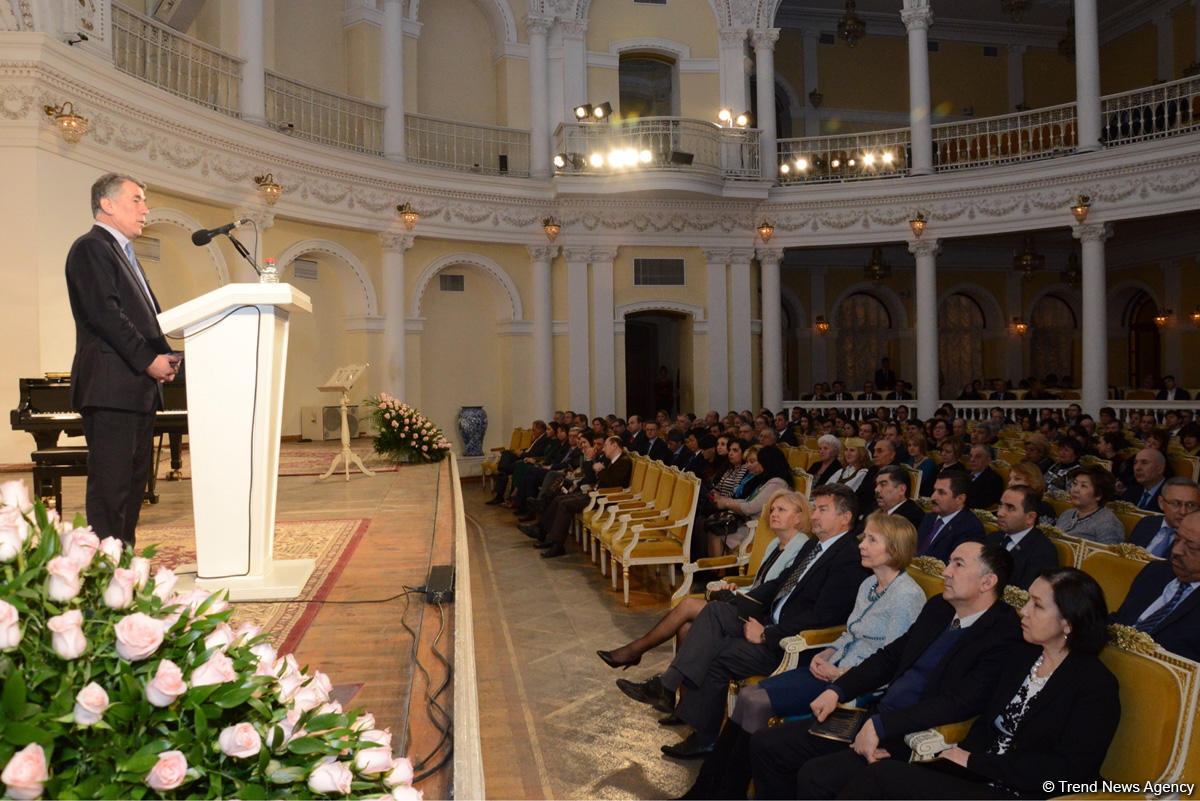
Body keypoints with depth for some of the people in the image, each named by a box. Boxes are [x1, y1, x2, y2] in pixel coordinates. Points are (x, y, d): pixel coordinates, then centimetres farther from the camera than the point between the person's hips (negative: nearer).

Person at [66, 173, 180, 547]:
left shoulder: (124, 253, 24)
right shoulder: (90, 248, -6)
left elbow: (148, 315, 24)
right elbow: (104, 313, -17)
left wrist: (167, 355, 6)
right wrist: (149, 360, -18)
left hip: (139, 388, 10)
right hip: (110, 387, -10)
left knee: (134, 484, 12)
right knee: (110, 487, -8)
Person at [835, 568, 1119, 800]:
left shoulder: (1096, 686, -9)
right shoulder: (1022, 658, 14)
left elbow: (1066, 769, -16)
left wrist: (974, 761, -13)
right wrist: (961, 754, -6)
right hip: (978, 775, 7)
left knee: (884, 777, -22)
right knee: (881, 774, -18)